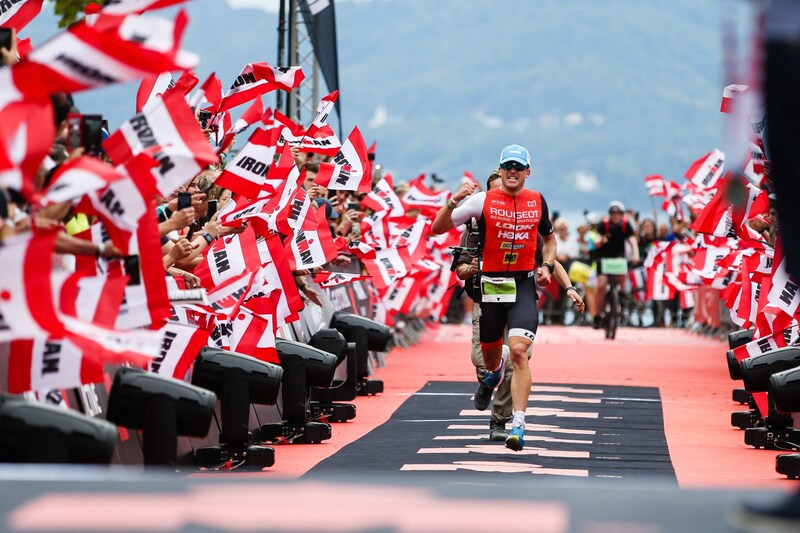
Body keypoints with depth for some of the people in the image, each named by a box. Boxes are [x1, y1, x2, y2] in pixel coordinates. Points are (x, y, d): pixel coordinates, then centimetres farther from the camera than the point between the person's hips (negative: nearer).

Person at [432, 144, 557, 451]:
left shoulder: (537, 201, 6)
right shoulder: (482, 200, -3)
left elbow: (549, 239, 24)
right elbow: (437, 228, -5)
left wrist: (547, 266, 6)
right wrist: (454, 201, -21)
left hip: (524, 285, 0)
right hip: (490, 285, 0)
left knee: (518, 351, -18)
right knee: (490, 355, 13)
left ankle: (518, 425, -18)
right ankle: (494, 370, 54)